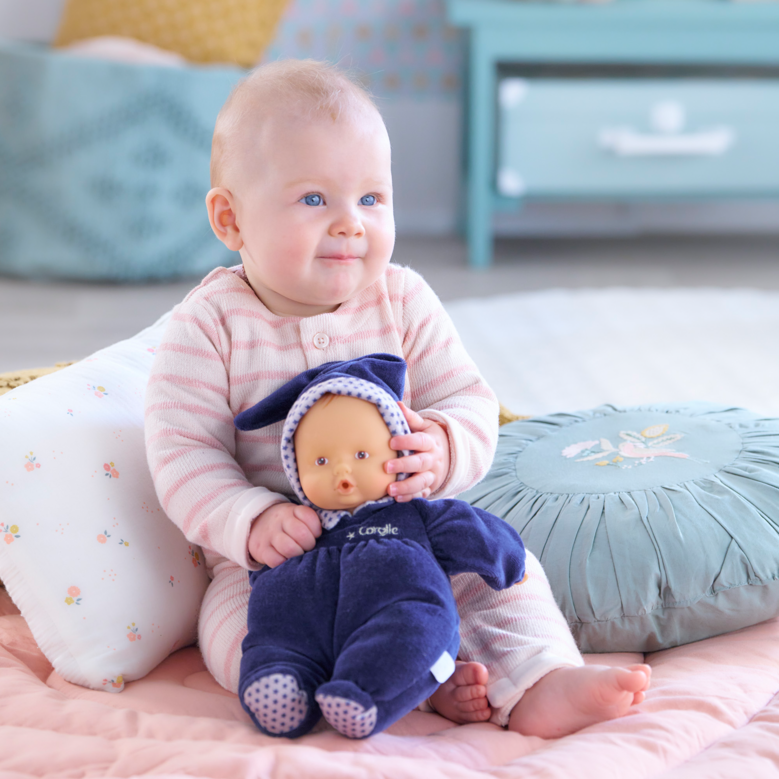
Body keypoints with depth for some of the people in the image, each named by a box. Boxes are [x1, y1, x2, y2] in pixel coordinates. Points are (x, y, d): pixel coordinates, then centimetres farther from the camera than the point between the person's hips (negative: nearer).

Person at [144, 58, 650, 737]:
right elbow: (183, 453, -14)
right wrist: (252, 521, -31)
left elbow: (471, 403, -4)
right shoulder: (211, 326, -10)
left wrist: (441, 448, -29)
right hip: (270, 564, -3)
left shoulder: (403, 302, -2)